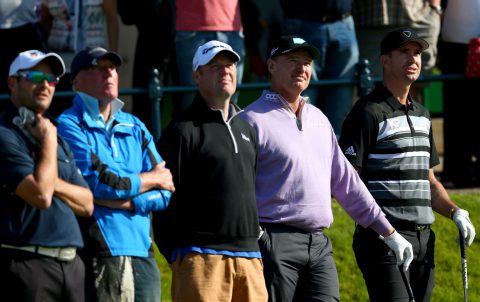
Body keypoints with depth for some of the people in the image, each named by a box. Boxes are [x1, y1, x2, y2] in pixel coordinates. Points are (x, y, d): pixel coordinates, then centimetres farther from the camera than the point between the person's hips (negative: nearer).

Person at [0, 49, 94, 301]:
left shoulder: (59, 139, 20)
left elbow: (86, 204, 16)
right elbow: (40, 195, -18)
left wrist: (52, 182, -2)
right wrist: (48, 142, -6)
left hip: (70, 263, 8)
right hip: (24, 261, -8)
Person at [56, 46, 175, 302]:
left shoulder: (135, 128, 19)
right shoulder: (69, 125, 0)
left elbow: (163, 193, 10)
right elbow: (98, 180, -12)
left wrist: (125, 202, -9)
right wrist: (150, 179, 2)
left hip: (141, 250, 6)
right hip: (97, 252, -6)